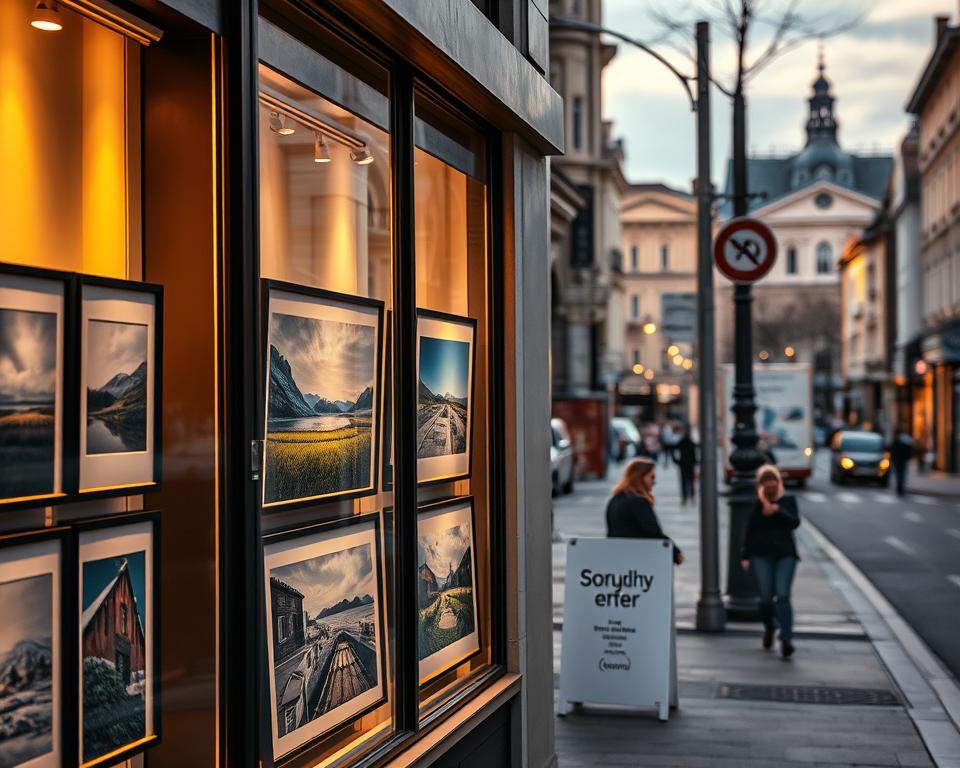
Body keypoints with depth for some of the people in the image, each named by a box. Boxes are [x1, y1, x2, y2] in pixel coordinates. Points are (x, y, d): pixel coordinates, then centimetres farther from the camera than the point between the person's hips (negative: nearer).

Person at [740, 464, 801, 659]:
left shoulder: (788, 501, 9)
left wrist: (777, 510, -19)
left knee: (782, 595, -14)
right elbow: (749, 531, 9)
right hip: (761, 555, 0)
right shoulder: (756, 504, 9)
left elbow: (795, 522, -6)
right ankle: (769, 628, 27)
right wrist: (745, 556, 3)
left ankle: (786, 639, -19)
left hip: (785, 554, 0)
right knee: (766, 597, -3)